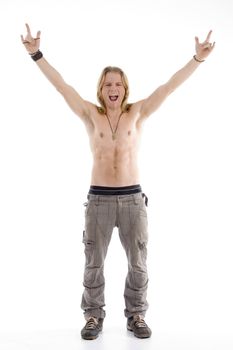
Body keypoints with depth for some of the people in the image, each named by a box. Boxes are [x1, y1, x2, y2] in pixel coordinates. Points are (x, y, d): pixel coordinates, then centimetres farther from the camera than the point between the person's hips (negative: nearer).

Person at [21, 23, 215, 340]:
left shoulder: (137, 113, 3)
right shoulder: (91, 115, 3)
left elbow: (170, 87, -1)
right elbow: (62, 86, -2)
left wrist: (198, 58, -7)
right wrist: (37, 54, -8)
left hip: (132, 198, 1)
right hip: (99, 198, 0)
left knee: (138, 262, 8)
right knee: (93, 262, 8)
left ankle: (136, 316, 25)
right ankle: (94, 316, 24)